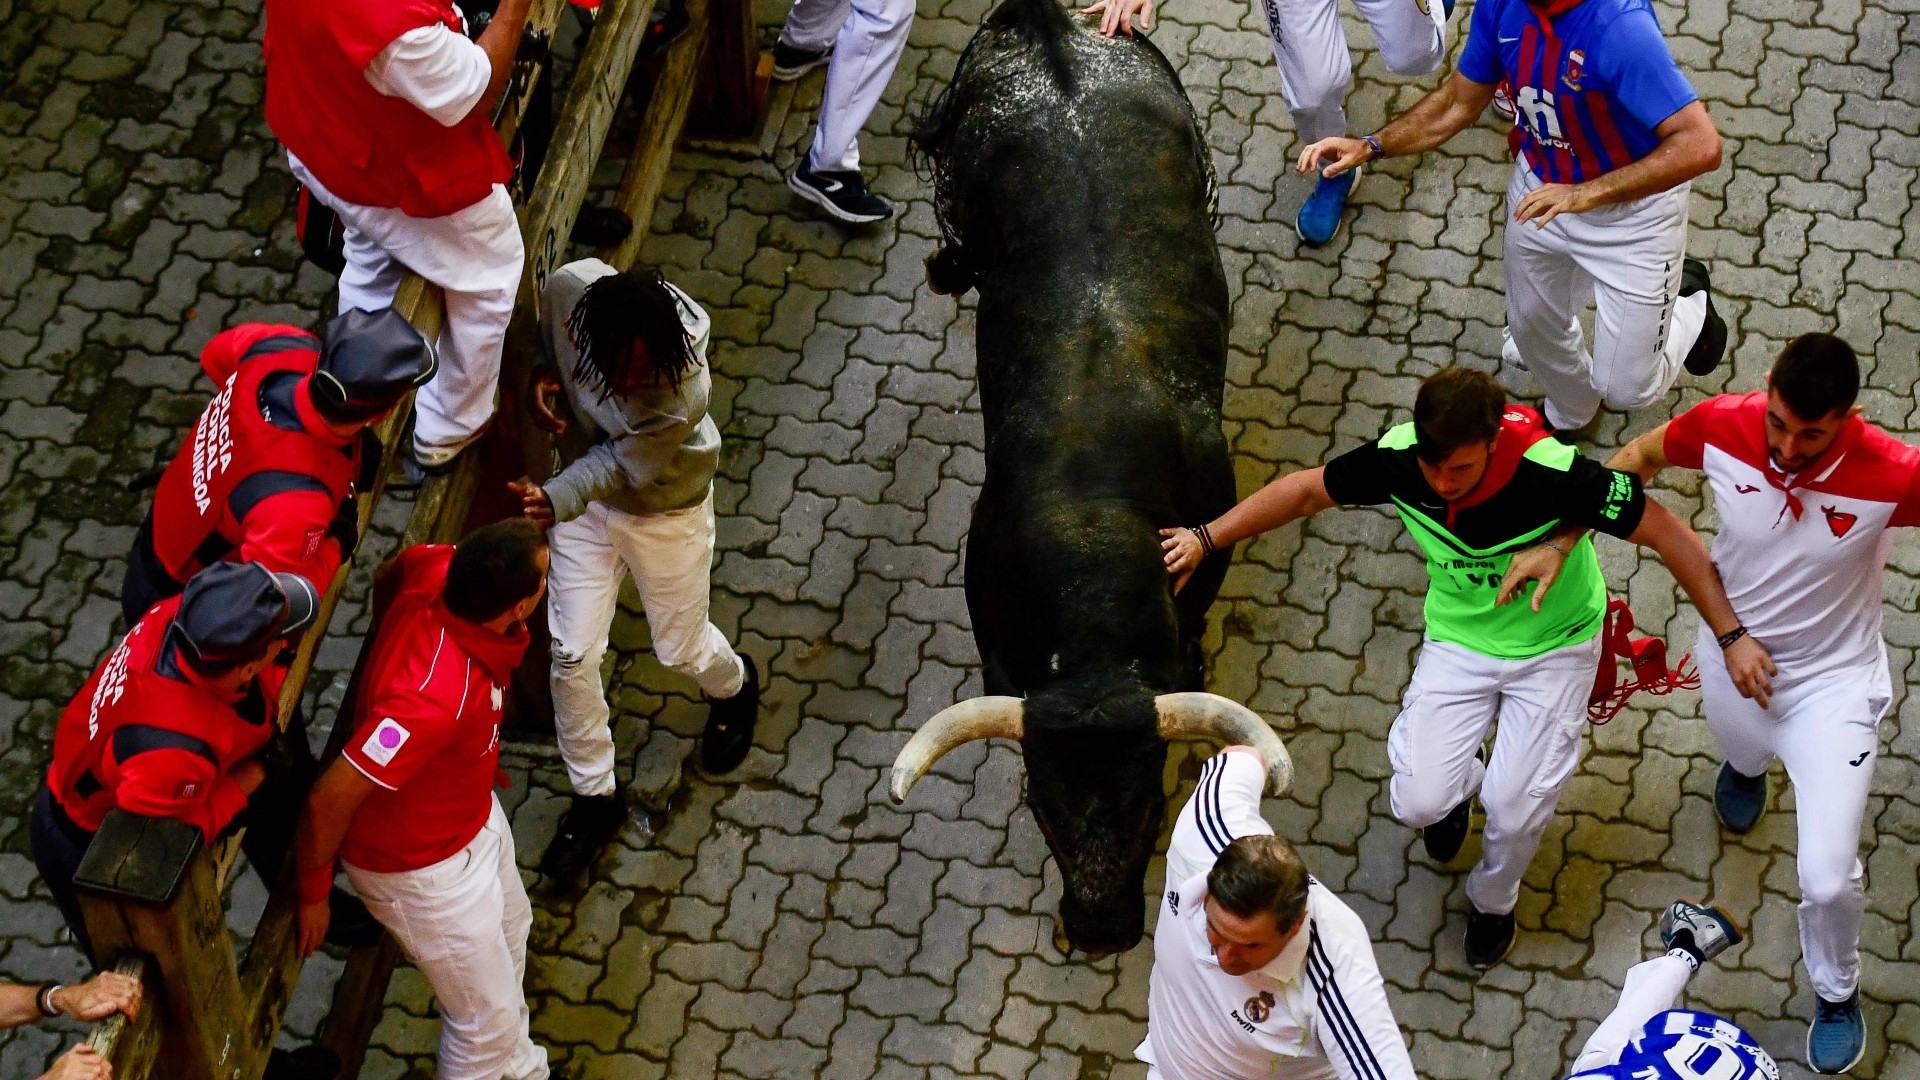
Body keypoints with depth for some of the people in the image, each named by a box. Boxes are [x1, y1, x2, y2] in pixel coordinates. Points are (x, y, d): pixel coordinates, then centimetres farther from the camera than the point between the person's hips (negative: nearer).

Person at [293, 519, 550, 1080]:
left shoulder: (435, 567, -25)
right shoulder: (436, 697, -46)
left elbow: (392, 574, 2)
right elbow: (329, 799, -37)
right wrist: (313, 893, -19)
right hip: (421, 864, -9)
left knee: (509, 930, 33)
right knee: (486, 1017, 12)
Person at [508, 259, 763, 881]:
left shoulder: (684, 396, -42)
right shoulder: (571, 291, -31)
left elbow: (619, 467, -30)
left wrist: (556, 501, -44)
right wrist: (547, 373, -16)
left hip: (667, 513, -3)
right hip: (587, 501, 4)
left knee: (680, 649, 20)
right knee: (571, 654, 8)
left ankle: (733, 688, 59)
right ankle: (594, 795, 32)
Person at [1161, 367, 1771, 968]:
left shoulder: (1554, 474, -36)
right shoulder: (1399, 458, -25)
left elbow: (1668, 533, -26)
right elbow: (1307, 490, -6)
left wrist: (1731, 636, -24)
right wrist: (1206, 539, -8)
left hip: (1554, 647, -2)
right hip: (1458, 640, 3)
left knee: (1514, 812, -12)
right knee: (1419, 802, -11)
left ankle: (1493, 901, 26)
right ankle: (1461, 780, 30)